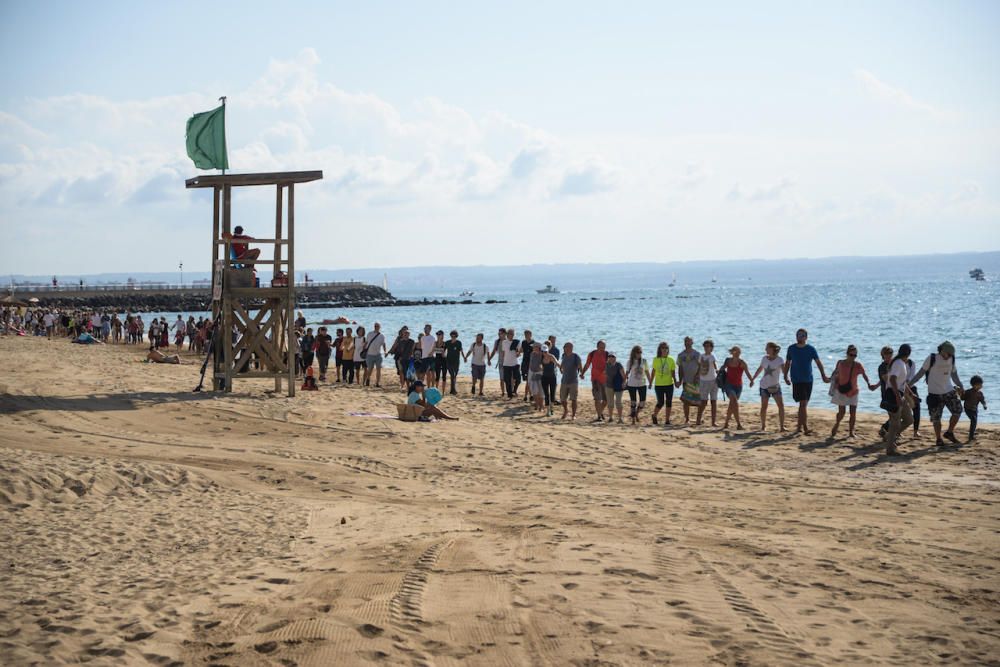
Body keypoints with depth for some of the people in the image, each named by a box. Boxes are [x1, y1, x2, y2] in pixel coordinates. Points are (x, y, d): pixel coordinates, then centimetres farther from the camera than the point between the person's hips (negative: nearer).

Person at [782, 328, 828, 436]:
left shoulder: (811, 349, 1)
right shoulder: (791, 349, 2)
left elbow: (818, 363, -2)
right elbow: (787, 363, 11)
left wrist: (823, 376, -11)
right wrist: (785, 376, 8)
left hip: (808, 380, 2)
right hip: (797, 380, -2)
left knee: (803, 404, 9)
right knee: (803, 404, -12)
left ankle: (799, 426, 22)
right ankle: (805, 428, -15)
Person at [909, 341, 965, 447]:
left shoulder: (951, 359, 4)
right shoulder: (932, 358, -10)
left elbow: (954, 374, 16)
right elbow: (922, 371, -4)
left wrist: (961, 386, 5)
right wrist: (910, 384, -8)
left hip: (949, 391, 4)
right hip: (935, 393, -4)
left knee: (958, 411, -3)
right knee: (936, 417, -1)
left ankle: (949, 433, 16)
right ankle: (938, 439, 14)